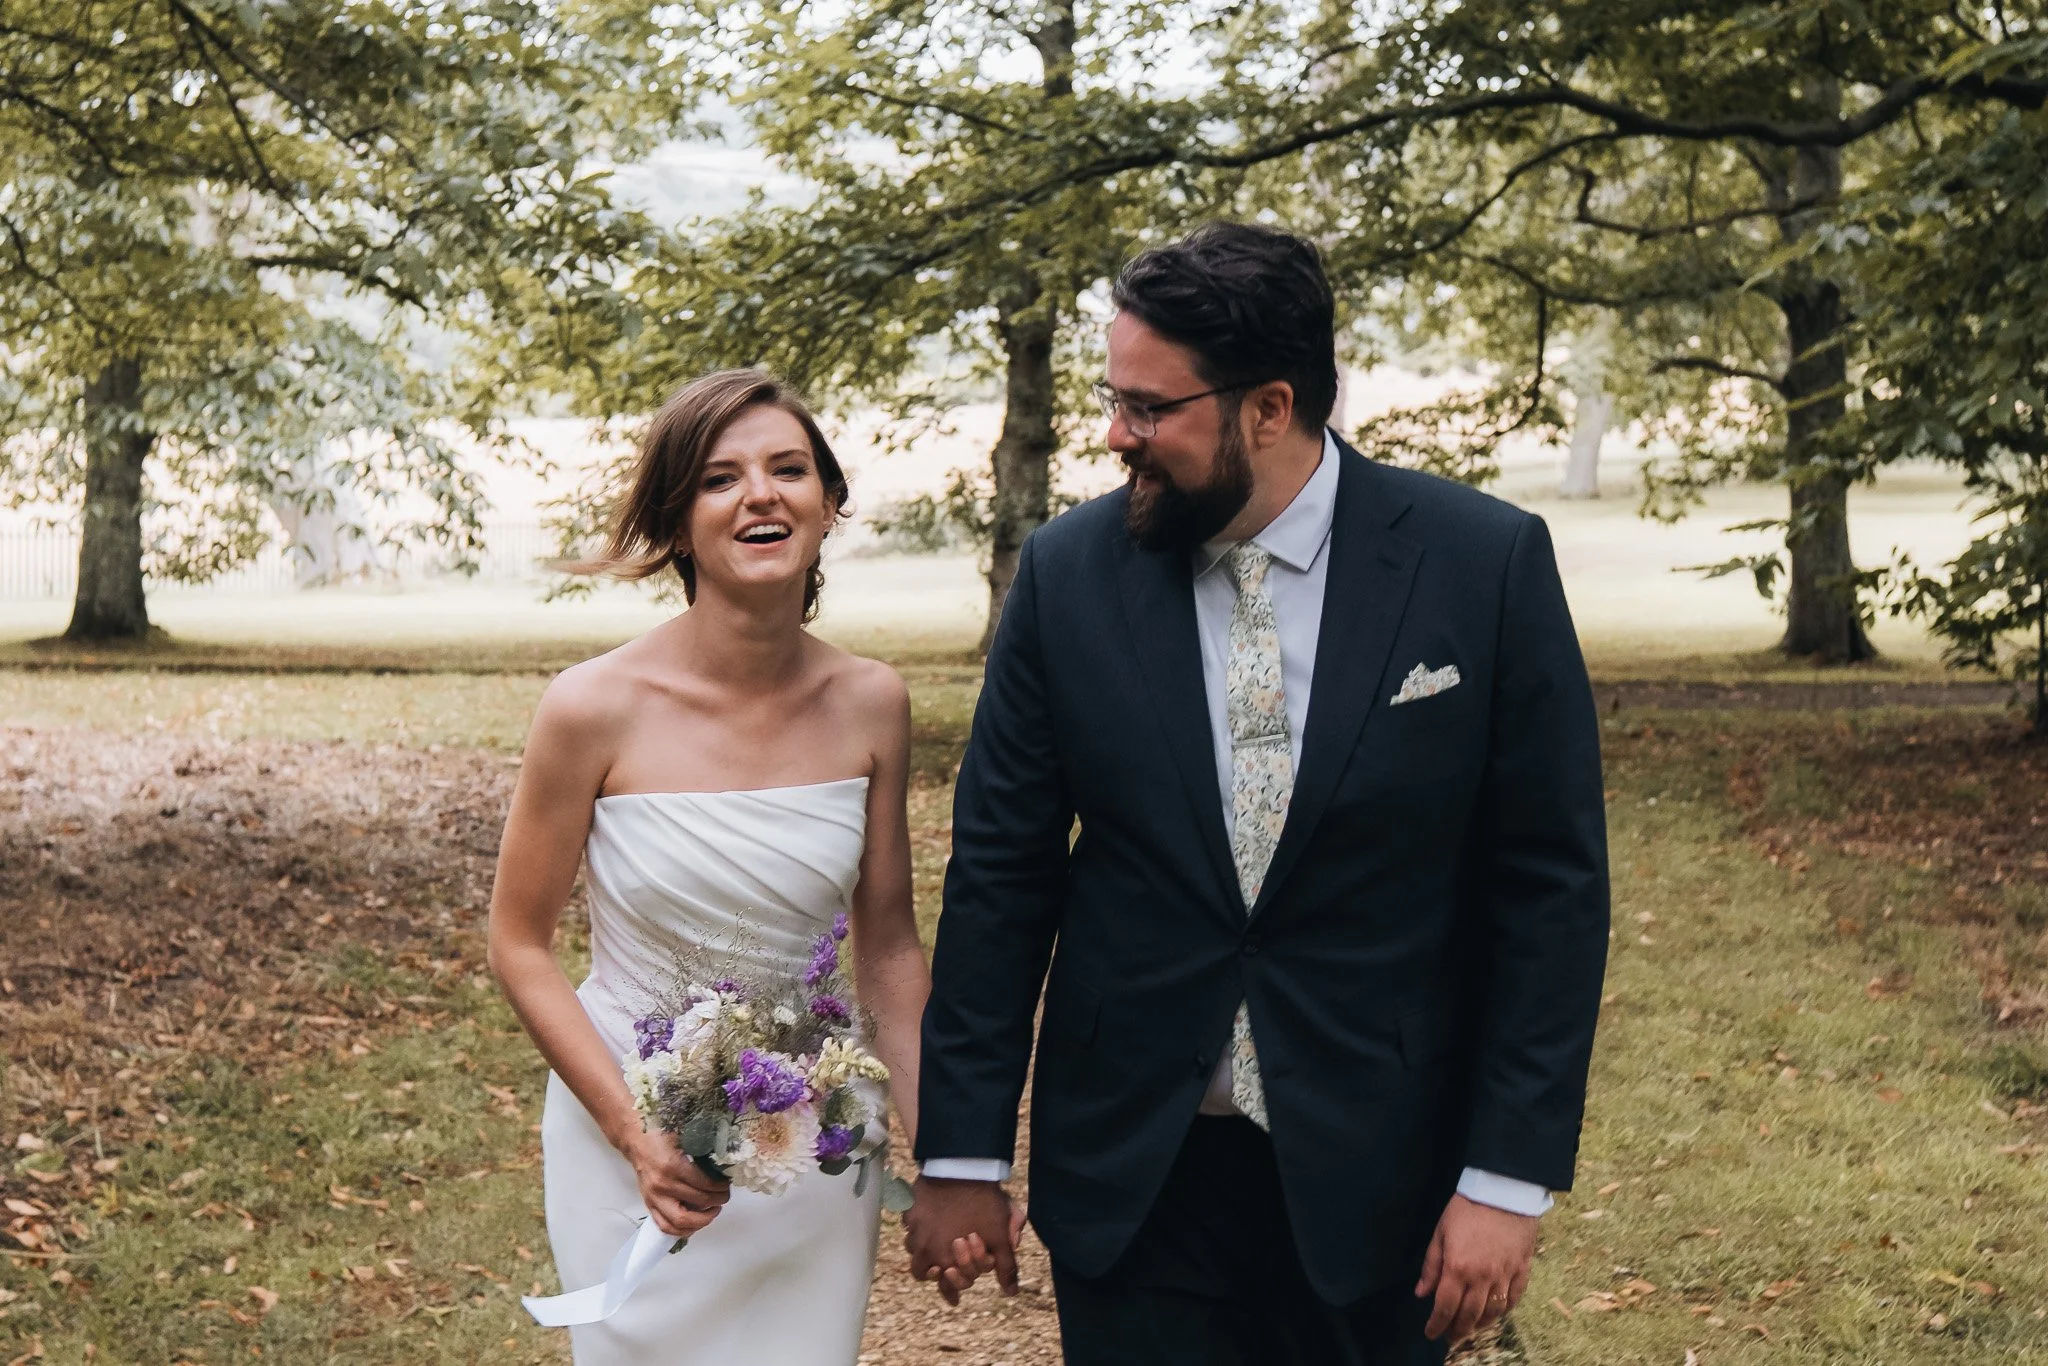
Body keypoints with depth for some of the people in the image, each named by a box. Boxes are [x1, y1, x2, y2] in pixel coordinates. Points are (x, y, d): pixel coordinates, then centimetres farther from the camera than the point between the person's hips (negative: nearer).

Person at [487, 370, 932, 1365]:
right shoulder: (595, 709, -16)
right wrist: (634, 1130, -17)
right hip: (639, 1150, -3)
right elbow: (519, 944, -7)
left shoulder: (869, 705, -6)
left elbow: (888, 943, 4)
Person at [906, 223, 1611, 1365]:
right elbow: (1001, 874, 1)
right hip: (1129, 1174, 1)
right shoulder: (1069, 575, -4)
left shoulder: (1486, 565, -9)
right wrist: (962, 1154, 0)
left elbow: (1551, 885, -6)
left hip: (1372, 1175, -1)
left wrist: (1508, 1177, -8)